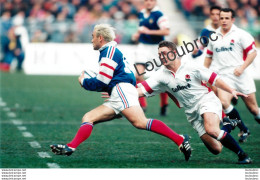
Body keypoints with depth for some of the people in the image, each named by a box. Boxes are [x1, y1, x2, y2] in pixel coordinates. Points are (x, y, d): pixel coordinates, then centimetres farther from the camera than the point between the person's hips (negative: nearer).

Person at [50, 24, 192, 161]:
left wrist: (83, 82, 11)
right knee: (88, 118, 3)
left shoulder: (109, 51, -1)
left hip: (122, 90, -11)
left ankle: (180, 140, -32)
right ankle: (70, 147, -12)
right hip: (117, 98, 11)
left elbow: (102, 82, -5)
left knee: (141, 123, -27)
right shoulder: (113, 51, 30)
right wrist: (86, 82, 28)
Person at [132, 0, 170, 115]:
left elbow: (166, 31, -23)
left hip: (156, 48, -5)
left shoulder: (159, 15, -12)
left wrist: (149, 32, -25)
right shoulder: (141, 14, 9)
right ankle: (142, 105, -5)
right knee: (138, 75, -13)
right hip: (143, 47, 5)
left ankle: (164, 105, 26)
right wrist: (138, 34, 6)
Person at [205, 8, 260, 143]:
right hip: (223, 76, 2)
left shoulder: (240, 34, -1)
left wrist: (242, 67, -14)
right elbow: (209, 57, 24)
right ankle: (244, 130, -6)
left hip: (240, 75, -2)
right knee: (224, 102, -22)